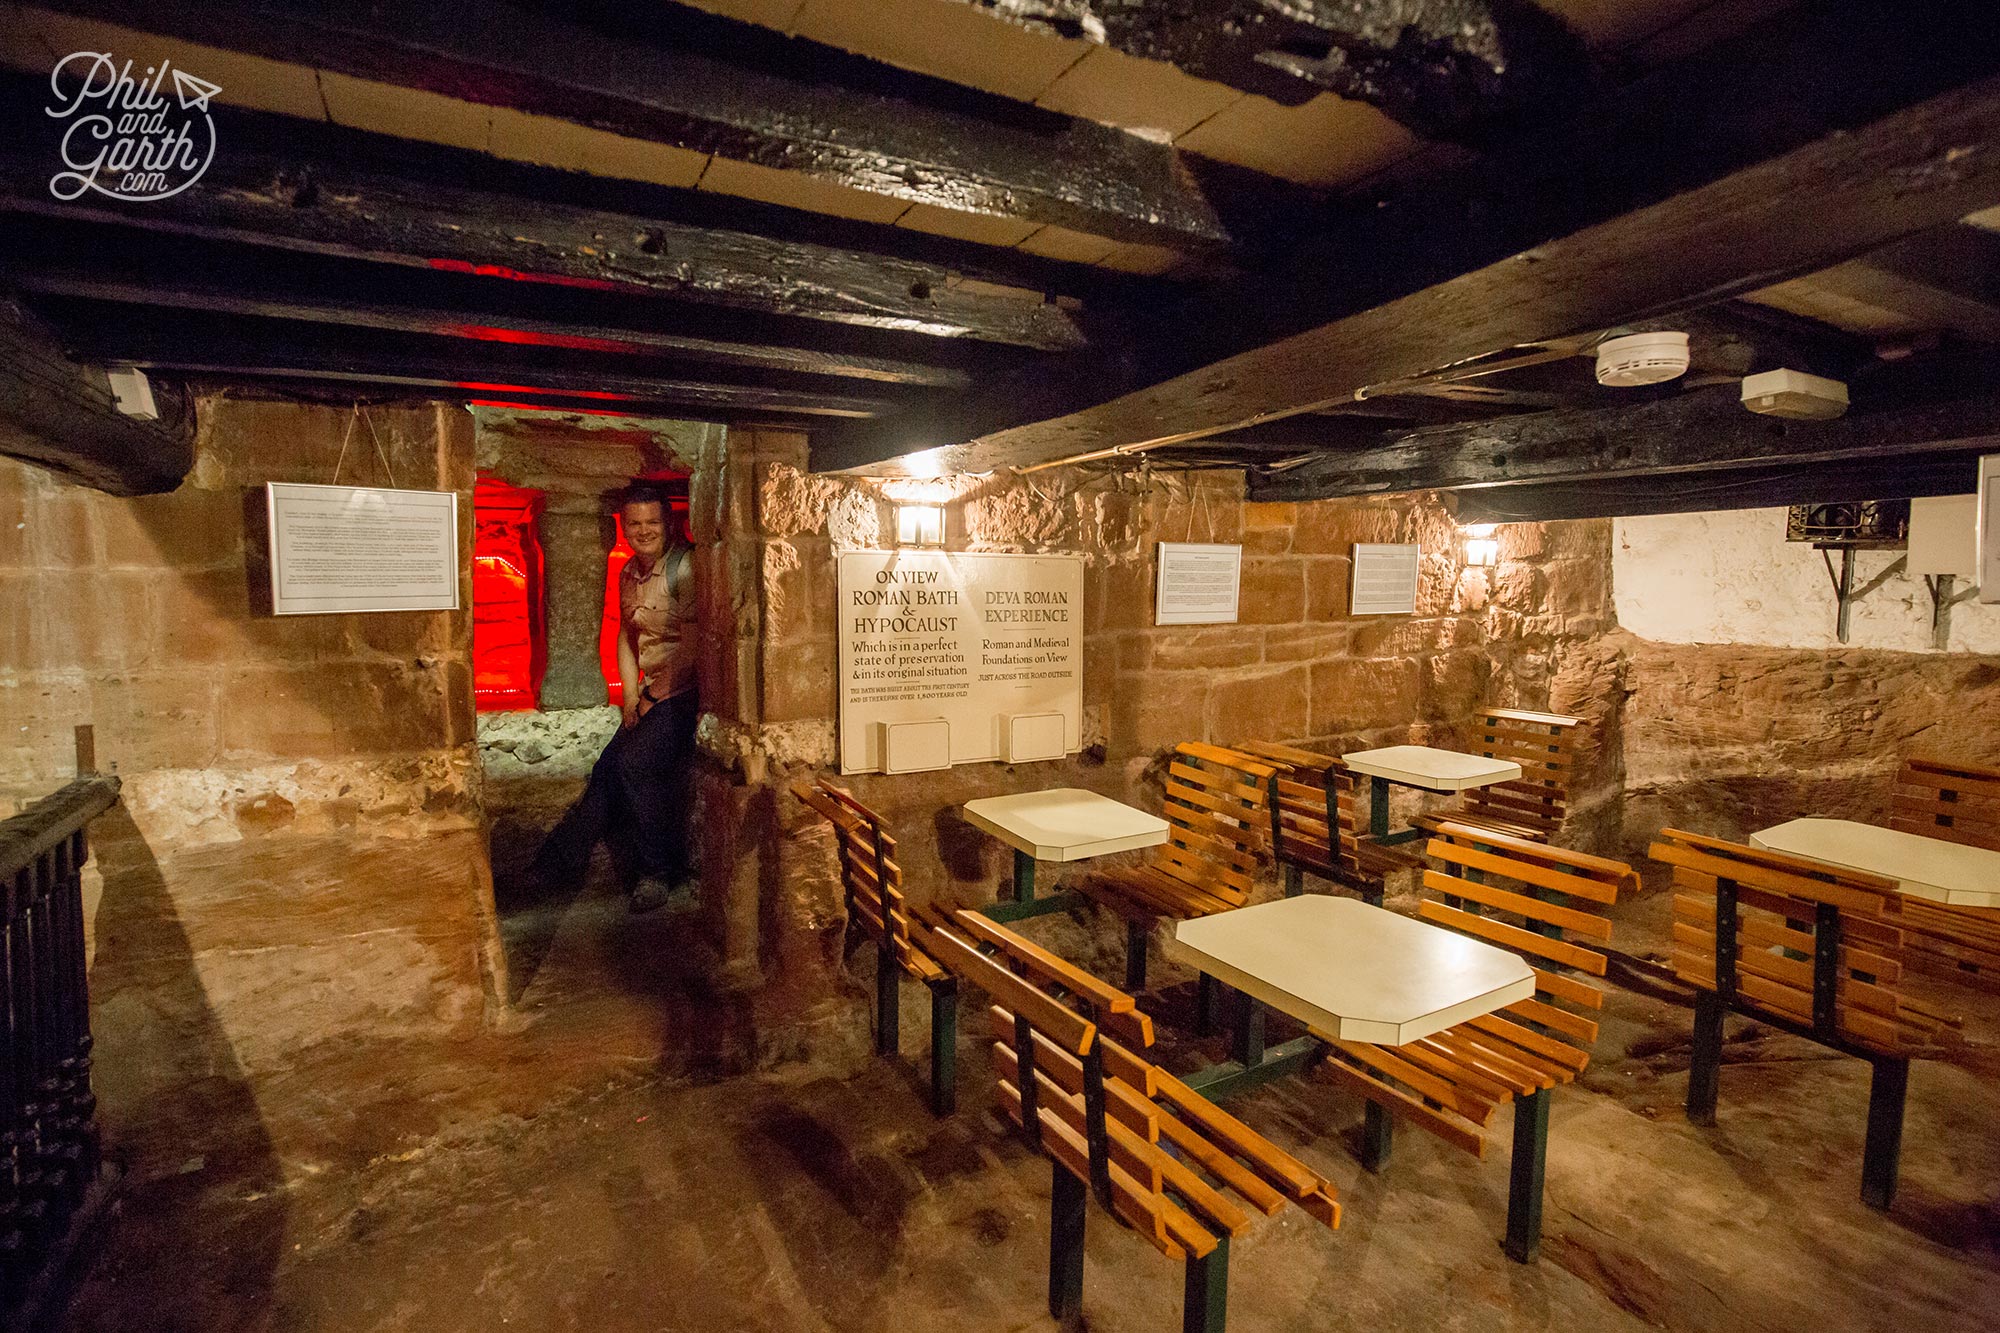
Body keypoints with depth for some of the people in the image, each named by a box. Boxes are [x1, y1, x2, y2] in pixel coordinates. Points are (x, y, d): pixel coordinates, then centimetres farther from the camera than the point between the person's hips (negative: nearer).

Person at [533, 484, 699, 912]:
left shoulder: (684, 566, -14)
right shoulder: (628, 574, 11)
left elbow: (692, 645, -17)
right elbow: (626, 637, 18)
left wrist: (653, 697, -11)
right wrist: (631, 697, 7)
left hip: (686, 690, -7)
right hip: (652, 694, 7)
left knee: (635, 761, -19)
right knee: (610, 768, 2)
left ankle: (667, 873, -6)